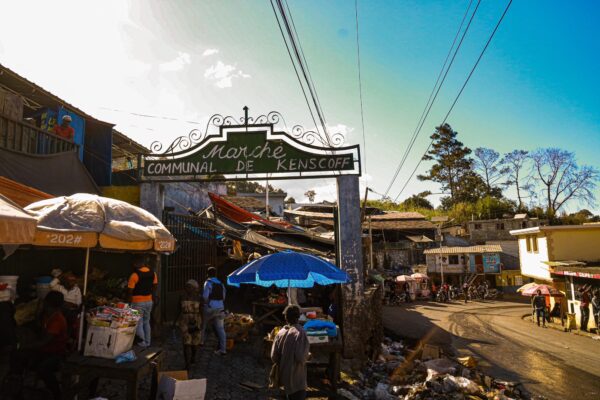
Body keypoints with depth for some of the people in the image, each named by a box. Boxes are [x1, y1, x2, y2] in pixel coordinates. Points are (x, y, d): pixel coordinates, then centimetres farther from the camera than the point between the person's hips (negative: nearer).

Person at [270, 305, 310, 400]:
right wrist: (308, 355, -3)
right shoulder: (300, 332, -19)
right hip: (296, 378, -6)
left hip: (284, 376, 6)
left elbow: (274, 356, -1)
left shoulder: (281, 332, -2)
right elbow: (300, 357, -24)